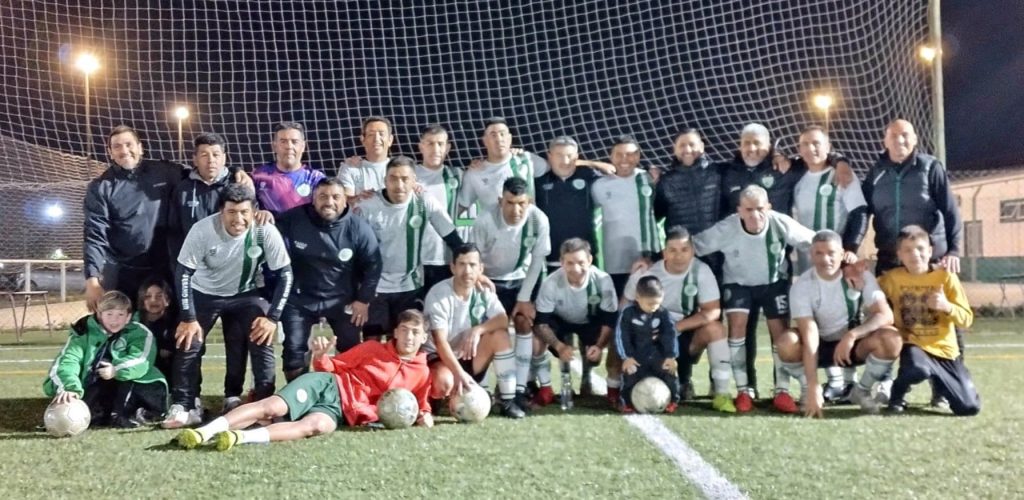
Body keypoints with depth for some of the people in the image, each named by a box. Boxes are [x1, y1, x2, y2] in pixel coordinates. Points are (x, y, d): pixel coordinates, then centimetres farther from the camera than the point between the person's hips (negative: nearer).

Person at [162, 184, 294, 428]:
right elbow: (184, 273, -18)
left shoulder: (266, 231, -27)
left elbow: (285, 274, -18)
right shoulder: (202, 230, -28)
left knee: (262, 340, -15)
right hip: (204, 293, 0)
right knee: (188, 342, -13)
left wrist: (272, 316, -22)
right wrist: (188, 317, -19)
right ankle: (183, 407, -2)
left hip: (245, 295, 0)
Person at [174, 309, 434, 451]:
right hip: (328, 384, 1)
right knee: (274, 406, -26)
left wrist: (424, 416, -1)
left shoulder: (422, 373, 12)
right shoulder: (374, 348, 12)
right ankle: (204, 431, -32)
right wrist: (321, 357, -8)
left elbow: (419, 406, 23)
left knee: (316, 425, -37)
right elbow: (335, 367, 15)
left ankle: (242, 438, -53)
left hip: (341, 411, -1)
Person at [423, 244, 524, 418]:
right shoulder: (438, 294, -21)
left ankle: (507, 400, -16)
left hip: (469, 358, 5)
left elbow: (503, 320, -14)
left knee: (500, 334, -20)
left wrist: (478, 330, -33)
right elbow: (440, 341, -28)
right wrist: (459, 373, -40)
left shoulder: (484, 291, -5)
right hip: (439, 357, -5)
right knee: (445, 383, -38)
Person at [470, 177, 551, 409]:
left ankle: (519, 389, -7)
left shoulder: (539, 220, -24)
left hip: (520, 280, 2)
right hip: (490, 281, -2)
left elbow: (537, 260, -14)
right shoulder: (485, 222, -29)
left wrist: (524, 298, -13)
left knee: (525, 322, -13)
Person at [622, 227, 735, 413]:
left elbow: (713, 311, -19)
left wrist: (676, 327, -30)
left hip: (686, 337, 1)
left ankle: (721, 392, -18)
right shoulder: (646, 274, -15)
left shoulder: (701, 271, -15)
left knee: (714, 328, -28)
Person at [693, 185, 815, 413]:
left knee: (780, 330, -7)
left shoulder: (781, 224, -27)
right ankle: (743, 390, -7)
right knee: (737, 325, -19)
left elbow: (813, 241, -13)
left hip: (774, 281, 1)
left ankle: (782, 391, 7)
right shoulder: (726, 229, -30)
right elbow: (693, 245, -24)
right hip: (738, 282, -1)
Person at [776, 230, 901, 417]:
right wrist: (813, 388, -35)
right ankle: (808, 390, -2)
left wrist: (852, 335, -39)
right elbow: (810, 336, -28)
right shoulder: (802, 286, -21)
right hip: (821, 346, -1)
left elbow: (886, 315, -22)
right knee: (786, 343, -33)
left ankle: (862, 390, -3)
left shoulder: (861, 277, -15)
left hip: (854, 345, 1)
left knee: (891, 339, -29)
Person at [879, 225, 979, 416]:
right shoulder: (892, 277, -2)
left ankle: (937, 379, 28)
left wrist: (947, 307, -24)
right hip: (913, 345, -2)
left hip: (944, 349, 2)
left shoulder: (945, 276, -5)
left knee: (969, 407, -5)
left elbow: (967, 319, -5)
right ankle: (897, 395, -4)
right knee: (917, 368, -39)